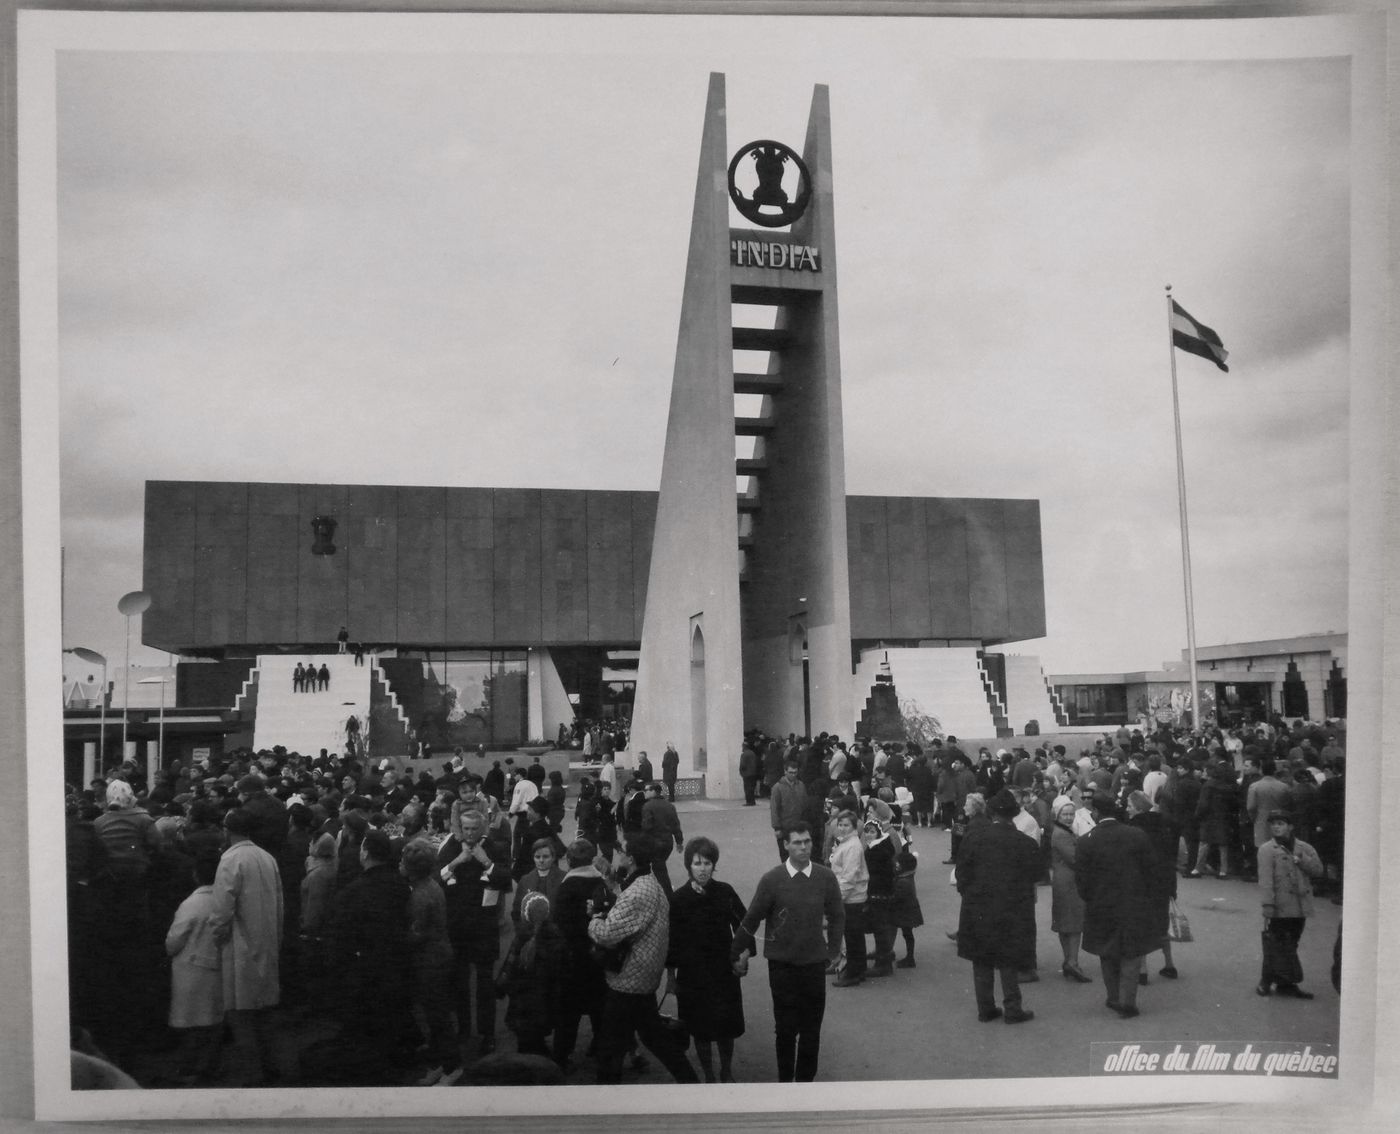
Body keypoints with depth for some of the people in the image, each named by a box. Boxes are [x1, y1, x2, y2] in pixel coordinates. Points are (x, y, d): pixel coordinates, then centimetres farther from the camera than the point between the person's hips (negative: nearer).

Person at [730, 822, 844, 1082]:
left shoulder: (825, 877, -7)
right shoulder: (771, 880, -11)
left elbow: (837, 916, 7)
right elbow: (751, 919, -2)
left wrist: (833, 951, 10)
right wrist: (737, 953, 5)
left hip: (814, 962, 1)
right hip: (781, 963, -1)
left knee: (811, 1028, 6)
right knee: (785, 1027, 5)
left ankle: (805, 1079, 22)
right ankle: (785, 1079, 22)